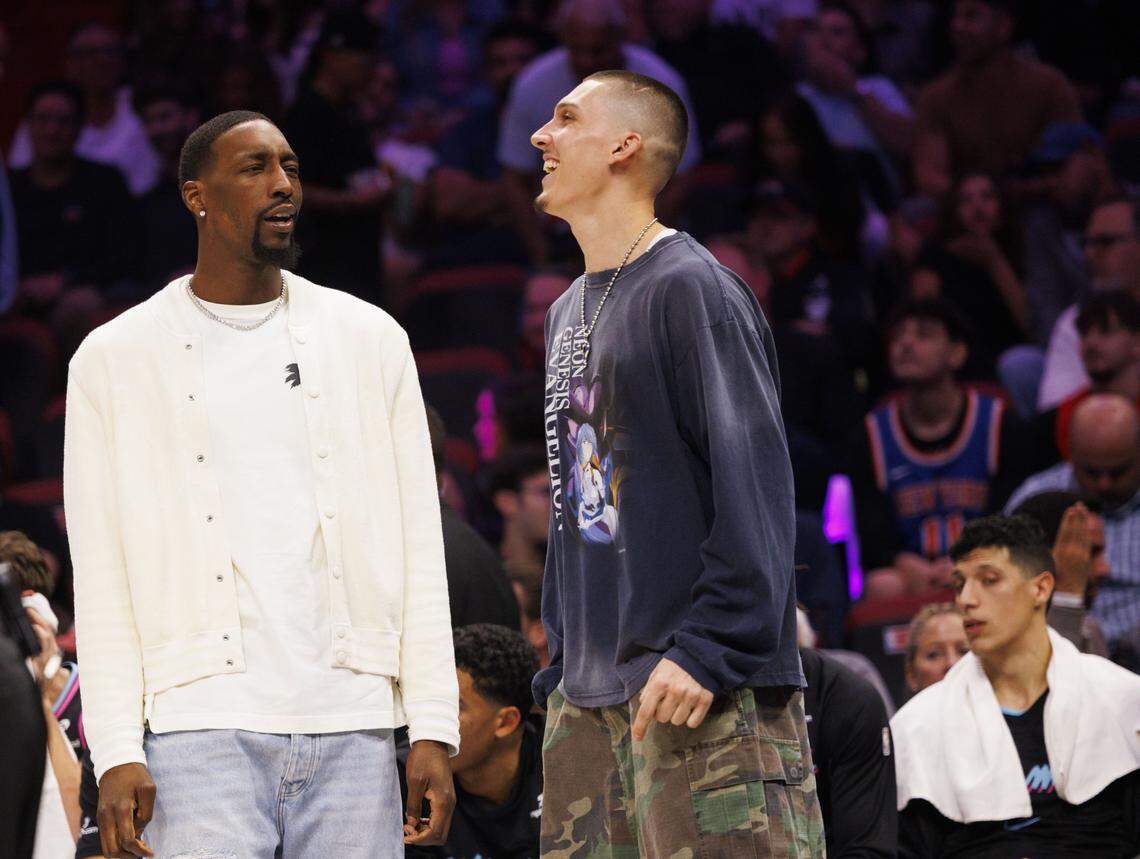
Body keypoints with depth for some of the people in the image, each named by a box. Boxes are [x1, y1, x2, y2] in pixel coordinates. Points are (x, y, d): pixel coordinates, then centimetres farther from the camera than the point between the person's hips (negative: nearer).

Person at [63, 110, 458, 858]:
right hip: (203, 726, -2)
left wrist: (434, 731, 1)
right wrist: (116, 753, -8)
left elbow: (419, 550, 10)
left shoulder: (370, 339, 13)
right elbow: (102, 581, 3)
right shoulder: (116, 359, 6)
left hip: (353, 729, 2)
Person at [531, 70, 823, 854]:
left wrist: (706, 648, -21)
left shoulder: (689, 287, -6)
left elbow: (754, 483, -14)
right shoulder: (569, 313, 20)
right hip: (590, 700, 8)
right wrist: (563, 666, 18)